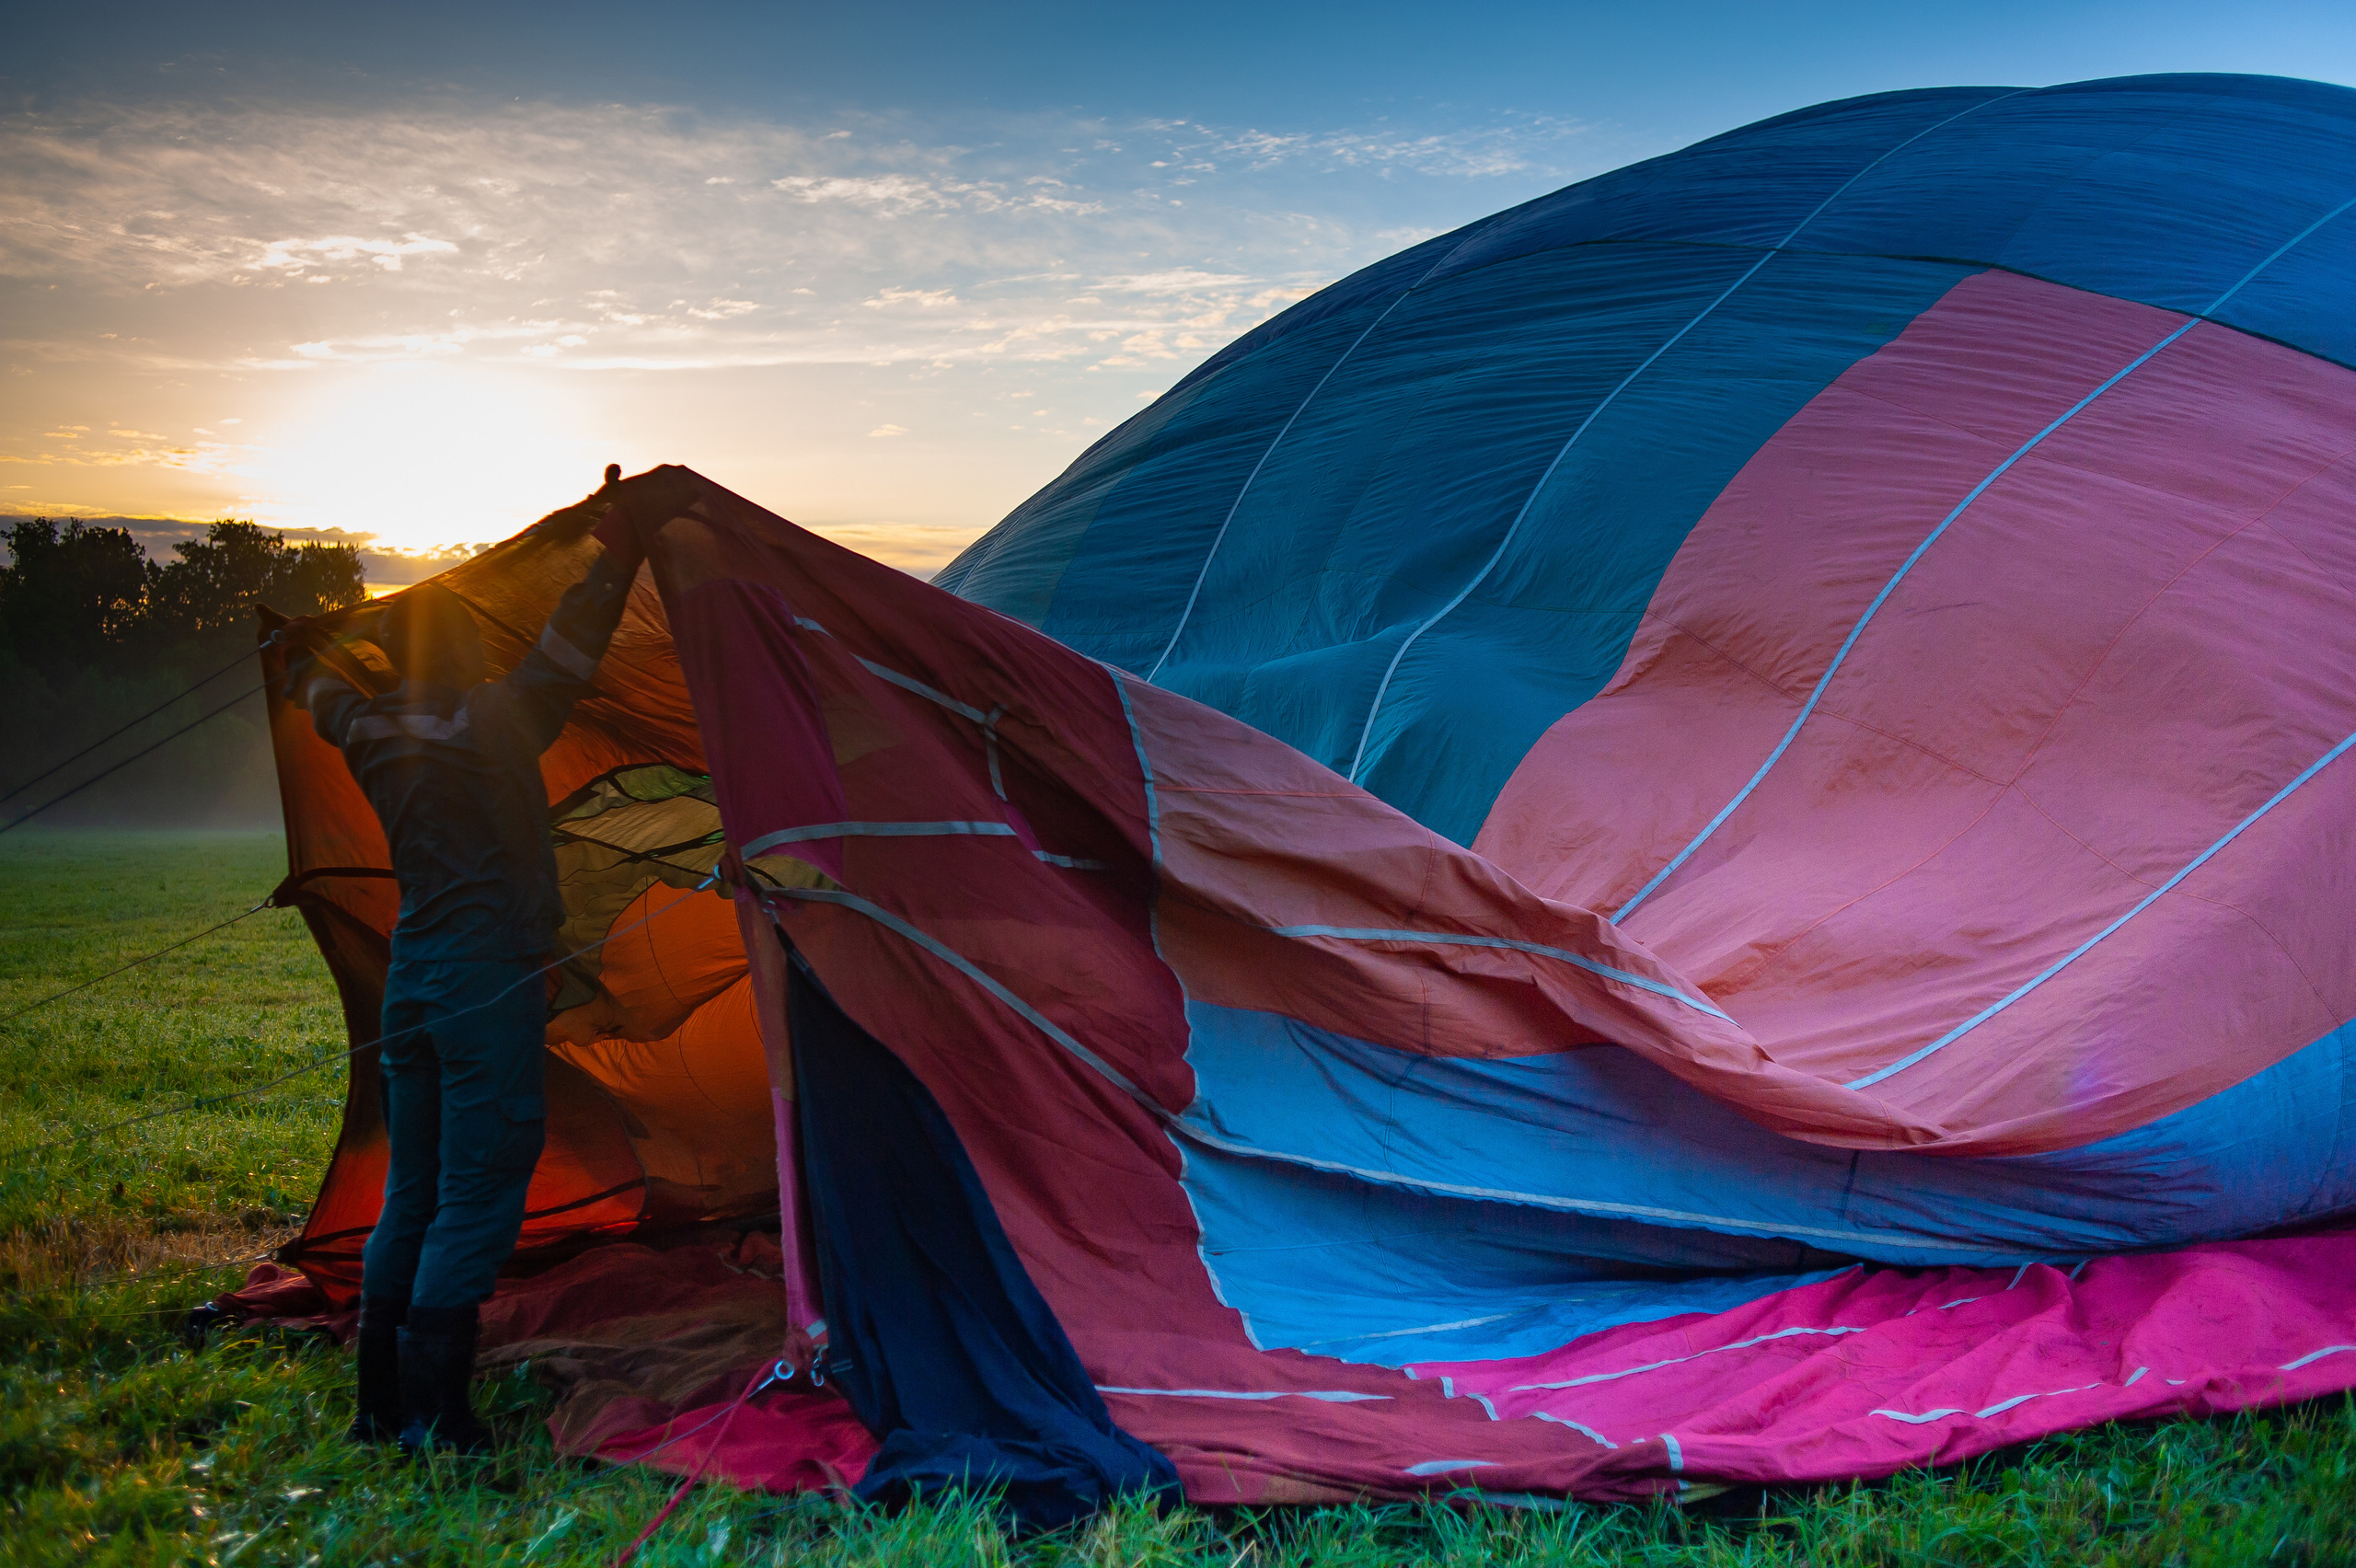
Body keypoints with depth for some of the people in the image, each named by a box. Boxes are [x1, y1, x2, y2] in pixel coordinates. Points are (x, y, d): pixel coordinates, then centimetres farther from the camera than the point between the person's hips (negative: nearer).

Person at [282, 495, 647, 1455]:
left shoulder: (371, 735, 7)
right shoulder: (493, 724, -13)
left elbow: (323, 692, 29)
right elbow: (570, 650, -7)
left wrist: (306, 666, 51)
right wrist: (616, 553, 3)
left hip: (411, 979, 8)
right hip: (491, 981, -8)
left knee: (412, 1195, 15)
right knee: (477, 1197, -4)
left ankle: (380, 1403, 20)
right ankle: (432, 1417, -5)